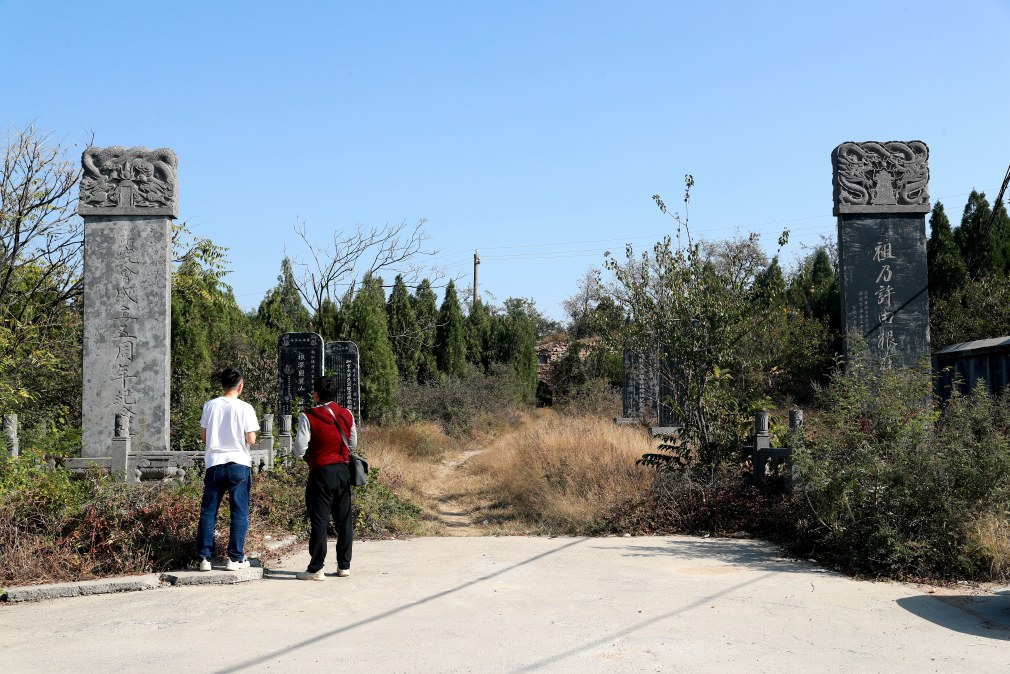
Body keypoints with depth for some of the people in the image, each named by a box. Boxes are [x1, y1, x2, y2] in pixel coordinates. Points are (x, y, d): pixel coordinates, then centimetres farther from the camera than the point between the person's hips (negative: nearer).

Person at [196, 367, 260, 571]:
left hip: (214, 464, 3)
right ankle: (235, 558, 5)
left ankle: (204, 558, 9)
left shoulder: (210, 405, 2)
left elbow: (203, 436, 8)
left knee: (208, 512, 9)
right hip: (238, 464, -3)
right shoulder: (244, 408, -7)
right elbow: (251, 440, -7)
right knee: (239, 513, 5)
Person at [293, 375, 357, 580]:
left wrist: (296, 450, 8)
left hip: (321, 473, -5)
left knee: (319, 520, -1)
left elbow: (299, 449, -14)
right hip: (343, 470, 5)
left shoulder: (308, 417, -12)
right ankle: (344, 565, 17)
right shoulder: (347, 415, 4)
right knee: (344, 519, 11)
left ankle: (316, 569, 1)